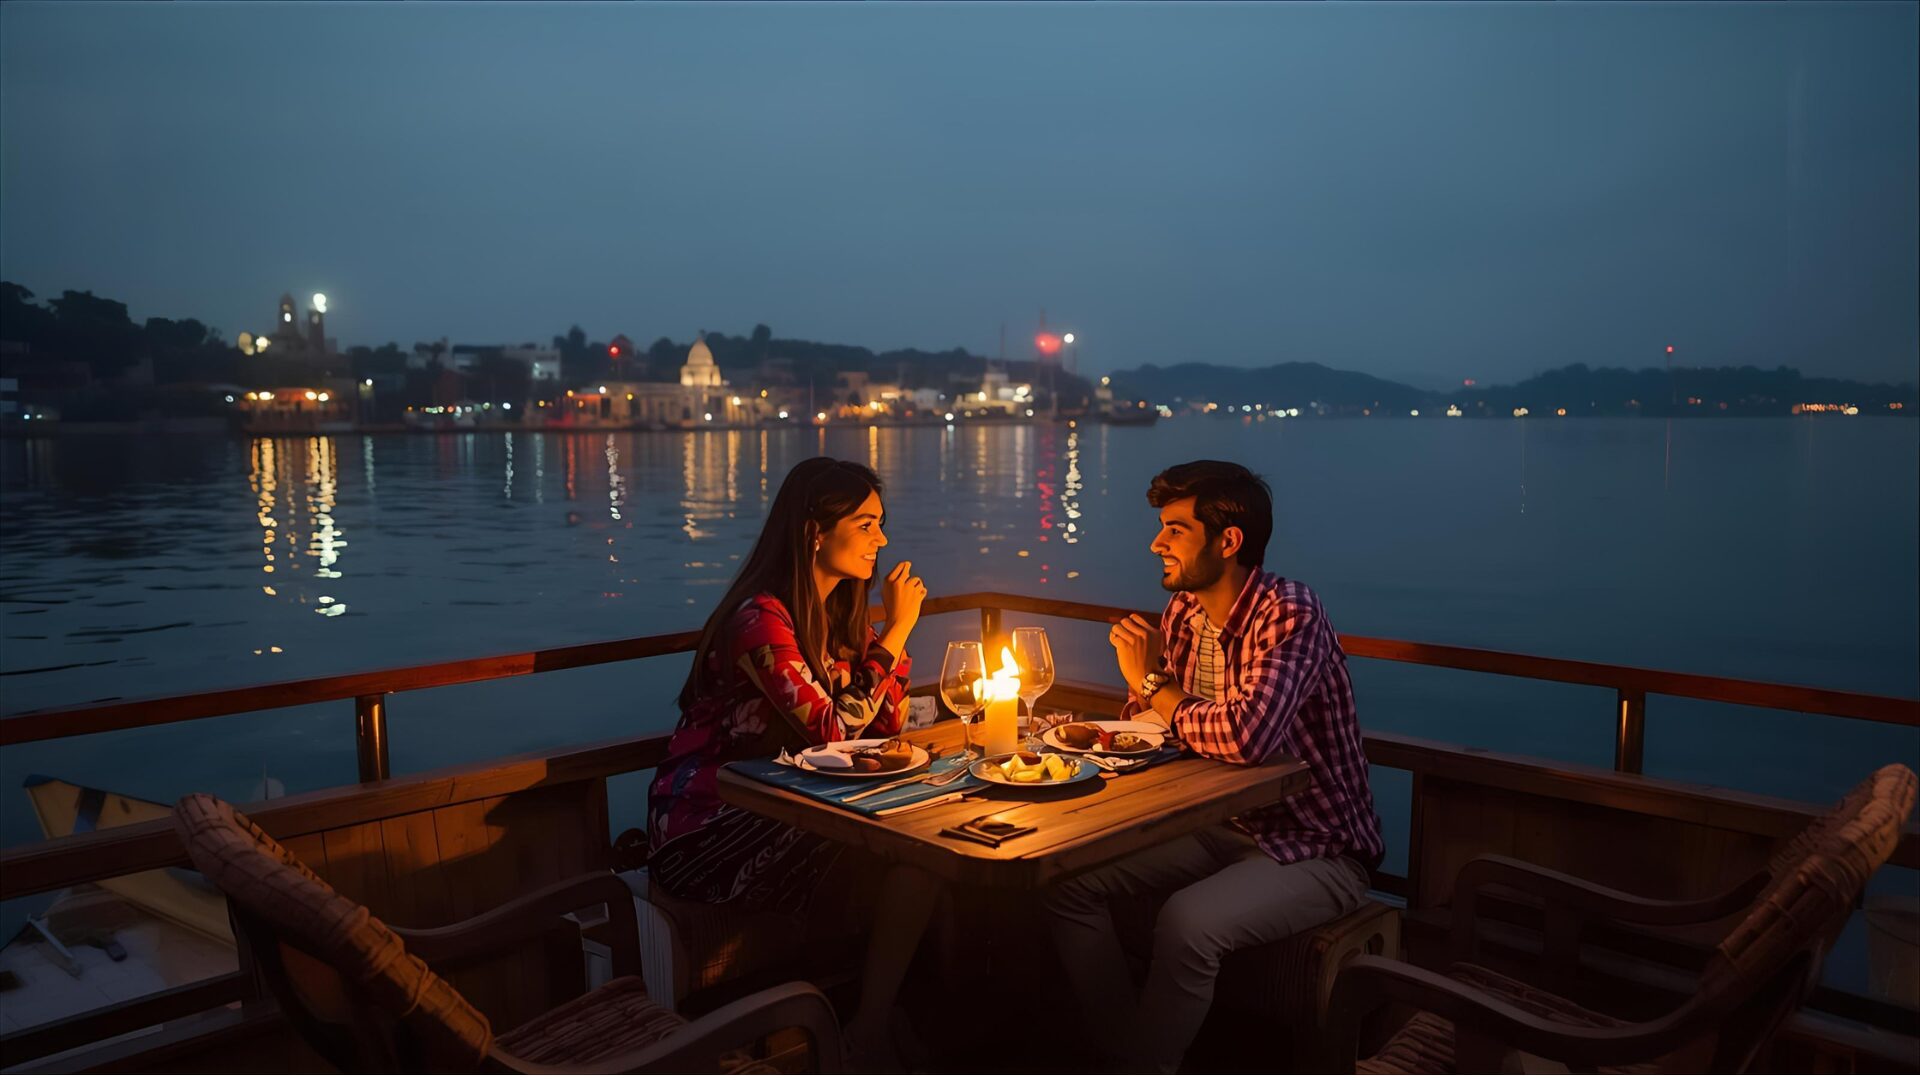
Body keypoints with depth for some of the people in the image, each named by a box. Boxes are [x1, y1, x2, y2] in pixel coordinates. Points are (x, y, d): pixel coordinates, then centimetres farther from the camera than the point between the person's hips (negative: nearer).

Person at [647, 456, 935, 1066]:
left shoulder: (838, 615, 10)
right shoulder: (761, 620, -18)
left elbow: (886, 725, 8)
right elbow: (833, 730, -24)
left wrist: (895, 629, -4)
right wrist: (897, 630, -18)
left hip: (778, 813, 9)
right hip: (707, 830, -9)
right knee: (913, 867, -21)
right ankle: (867, 1040, -4)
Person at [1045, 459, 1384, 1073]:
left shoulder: (1290, 614, -22)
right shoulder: (1183, 612, 3)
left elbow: (1247, 736, -36)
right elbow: (1147, 725, 15)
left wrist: (1155, 686, -19)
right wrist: (1143, 688, -10)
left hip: (1314, 847, -8)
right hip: (1217, 826, 8)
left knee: (1187, 923, -33)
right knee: (1067, 882, -4)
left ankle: (1142, 1064, -8)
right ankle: (1131, 1043, 6)